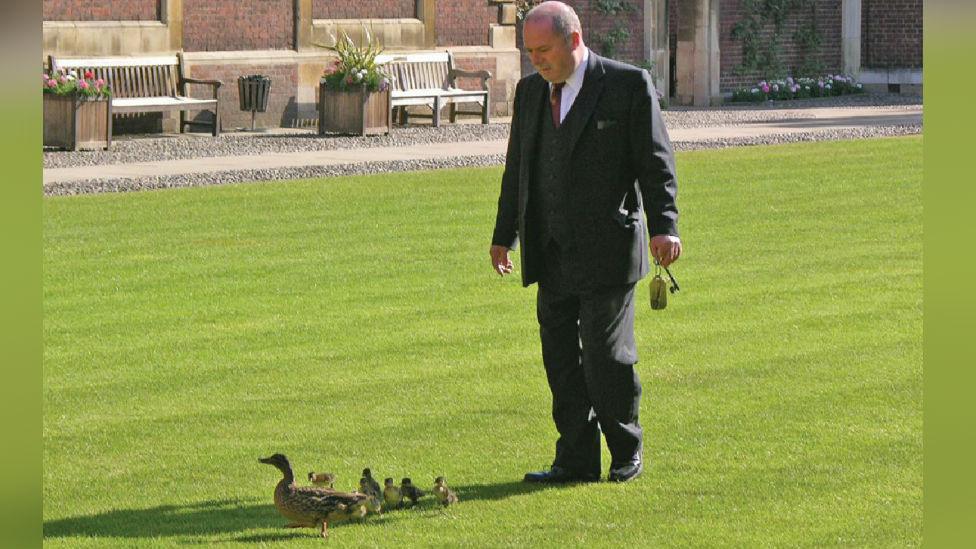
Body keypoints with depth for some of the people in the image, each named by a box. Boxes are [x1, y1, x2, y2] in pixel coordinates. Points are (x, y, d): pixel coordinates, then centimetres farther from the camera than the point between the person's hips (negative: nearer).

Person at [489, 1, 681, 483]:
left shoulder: (629, 86, -5)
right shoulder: (529, 92, 13)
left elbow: (655, 162, -6)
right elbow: (517, 169, 21)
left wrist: (663, 226, -15)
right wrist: (504, 236, 21)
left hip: (607, 252, -6)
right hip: (552, 257, 6)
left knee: (606, 357, -4)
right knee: (560, 359, 4)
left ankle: (627, 452, 13)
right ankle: (576, 460, 10)